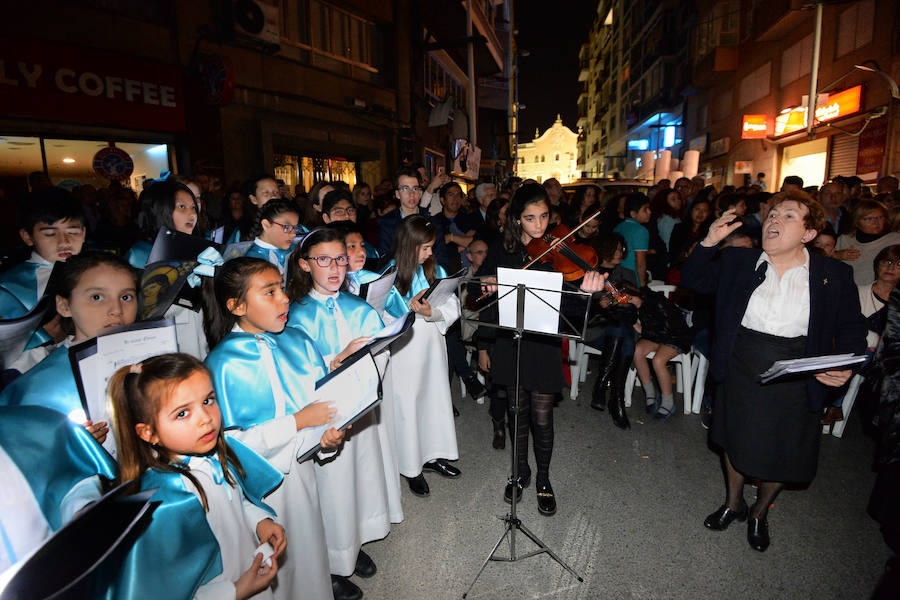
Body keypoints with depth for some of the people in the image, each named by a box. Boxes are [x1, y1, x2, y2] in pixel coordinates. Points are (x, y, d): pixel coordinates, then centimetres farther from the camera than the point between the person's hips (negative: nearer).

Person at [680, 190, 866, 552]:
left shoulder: (834, 276, -2)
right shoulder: (737, 261, 1)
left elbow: (852, 329, 3)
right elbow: (692, 280, 0)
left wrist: (845, 365, -15)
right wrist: (708, 242, -13)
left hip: (794, 380, -1)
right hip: (741, 370, 1)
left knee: (781, 454, 14)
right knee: (735, 441, 18)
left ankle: (760, 512, 44)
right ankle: (733, 503, 45)